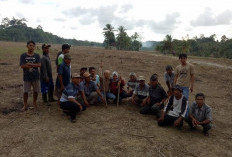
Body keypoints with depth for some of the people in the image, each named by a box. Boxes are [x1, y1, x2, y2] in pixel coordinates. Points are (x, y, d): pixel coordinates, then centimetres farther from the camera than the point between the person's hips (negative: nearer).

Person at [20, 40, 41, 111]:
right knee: (25, 91, 5)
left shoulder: (37, 56, 0)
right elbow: (22, 66, -13)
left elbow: (39, 65, -12)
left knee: (36, 91, 10)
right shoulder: (23, 55, -3)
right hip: (26, 77, -1)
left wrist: (29, 64, -19)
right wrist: (34, 65, -14)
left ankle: (34, 102, 32)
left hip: (36, 77, 1)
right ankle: (25, 105, 20)